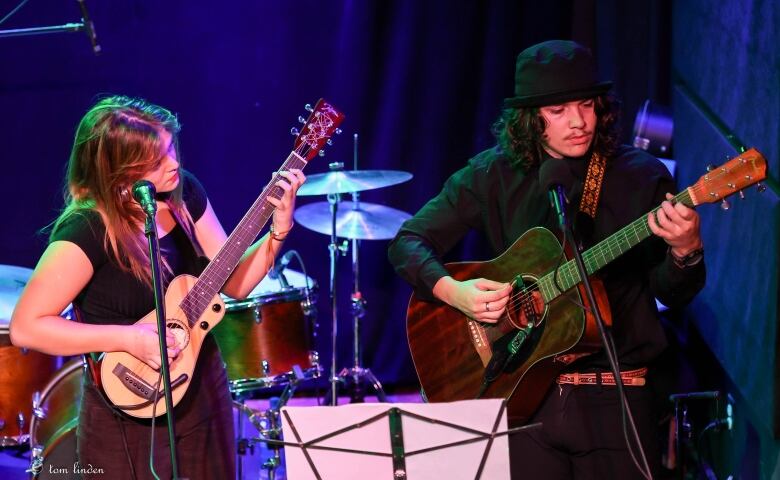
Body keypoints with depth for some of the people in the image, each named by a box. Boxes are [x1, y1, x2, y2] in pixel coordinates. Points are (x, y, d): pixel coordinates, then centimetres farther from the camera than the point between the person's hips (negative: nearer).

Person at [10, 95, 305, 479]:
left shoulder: (183, 192, -3)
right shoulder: (87, 231, -24)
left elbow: (234, 283, 5)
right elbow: (26, 326, -24)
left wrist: (278, 231, -12)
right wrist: (129, 339, -27)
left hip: (204, 396, 6)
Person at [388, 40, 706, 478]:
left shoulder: (640, 176, -2)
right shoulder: (494, 175, 1)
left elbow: (673, 294, -2)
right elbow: (409, 243, 2)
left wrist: (685, 250, -24)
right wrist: (454, 292, -16)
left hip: (614, 397, -1)